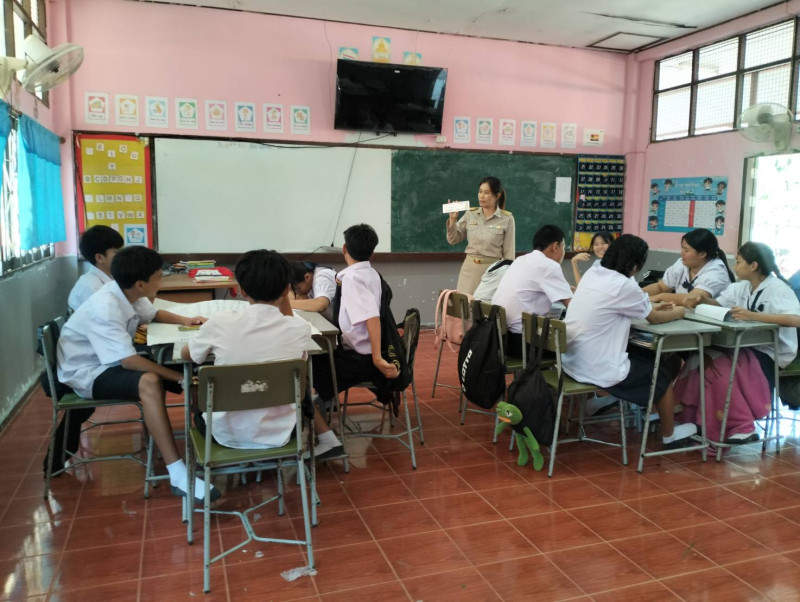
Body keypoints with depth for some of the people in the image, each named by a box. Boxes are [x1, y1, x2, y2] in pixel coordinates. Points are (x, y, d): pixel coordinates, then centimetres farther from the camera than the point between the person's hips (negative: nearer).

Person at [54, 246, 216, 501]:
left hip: (111, 362, 9)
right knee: (149, 382, -37)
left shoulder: (128, 294, -5)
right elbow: (129, 361, -35)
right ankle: (178, 476, -40)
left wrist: (185, 320, -2)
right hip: (86, 373, -9)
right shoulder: (105, 308, -31)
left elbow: (153, 314, 17)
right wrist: (180, 378, -32)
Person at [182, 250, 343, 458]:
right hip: (276, 434, 1)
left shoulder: (220, 323, -16)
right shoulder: (300, 329, -15)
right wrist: (283, 298, 2)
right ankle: (327, 440, 29)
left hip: (225, 434, 0)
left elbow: (185, 355, 6)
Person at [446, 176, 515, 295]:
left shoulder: (507, 219, -6)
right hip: (469, 268, 3)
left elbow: (509, 252, -2)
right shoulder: (470, 214, 2)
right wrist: (452, 219, -8)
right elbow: (453, 240, 6)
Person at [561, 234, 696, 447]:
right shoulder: (624, 286, -18)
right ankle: (669, 434, 35)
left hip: (572, 361, 7)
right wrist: (678, 312, 21)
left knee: (641, 354, 29)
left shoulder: (591, 274, 4)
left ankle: (601, 400, 36)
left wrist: (652, 307, 26)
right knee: (663, 371, 17)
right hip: (597, 370, -7)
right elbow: (654, 318, 1)